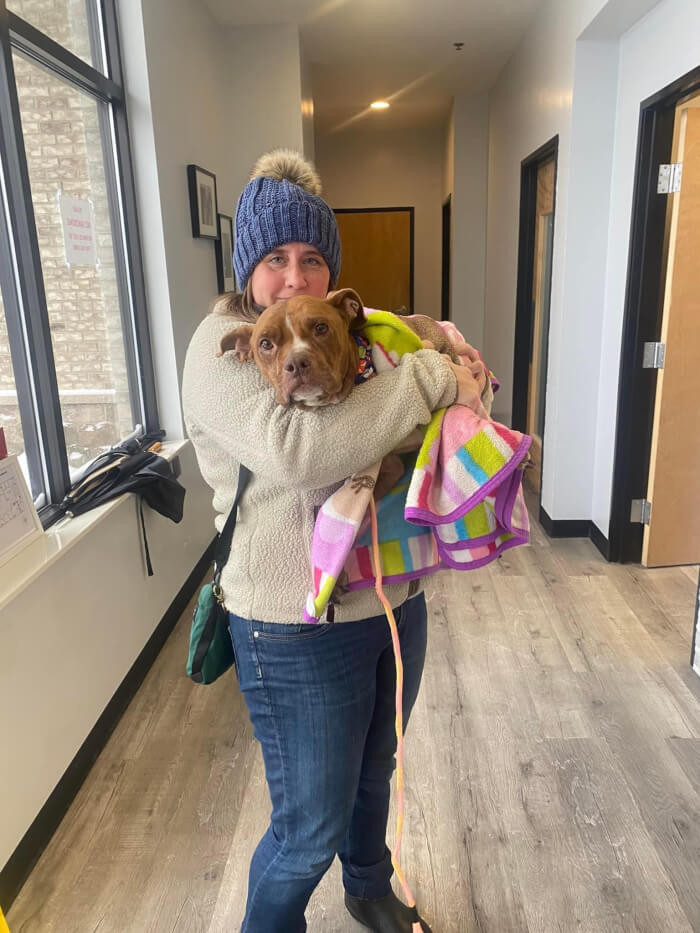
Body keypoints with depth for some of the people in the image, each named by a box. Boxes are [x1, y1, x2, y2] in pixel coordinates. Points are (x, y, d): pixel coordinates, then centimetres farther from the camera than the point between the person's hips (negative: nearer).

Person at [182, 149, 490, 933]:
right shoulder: (223, 348, -15)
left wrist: (460, 383, -6)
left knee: (372, 776, 28)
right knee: (310, 826, 11)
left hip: (395, 599, 7)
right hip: (300, 631, -6)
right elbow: (297, 452, -34)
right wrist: (431, 379, -27)